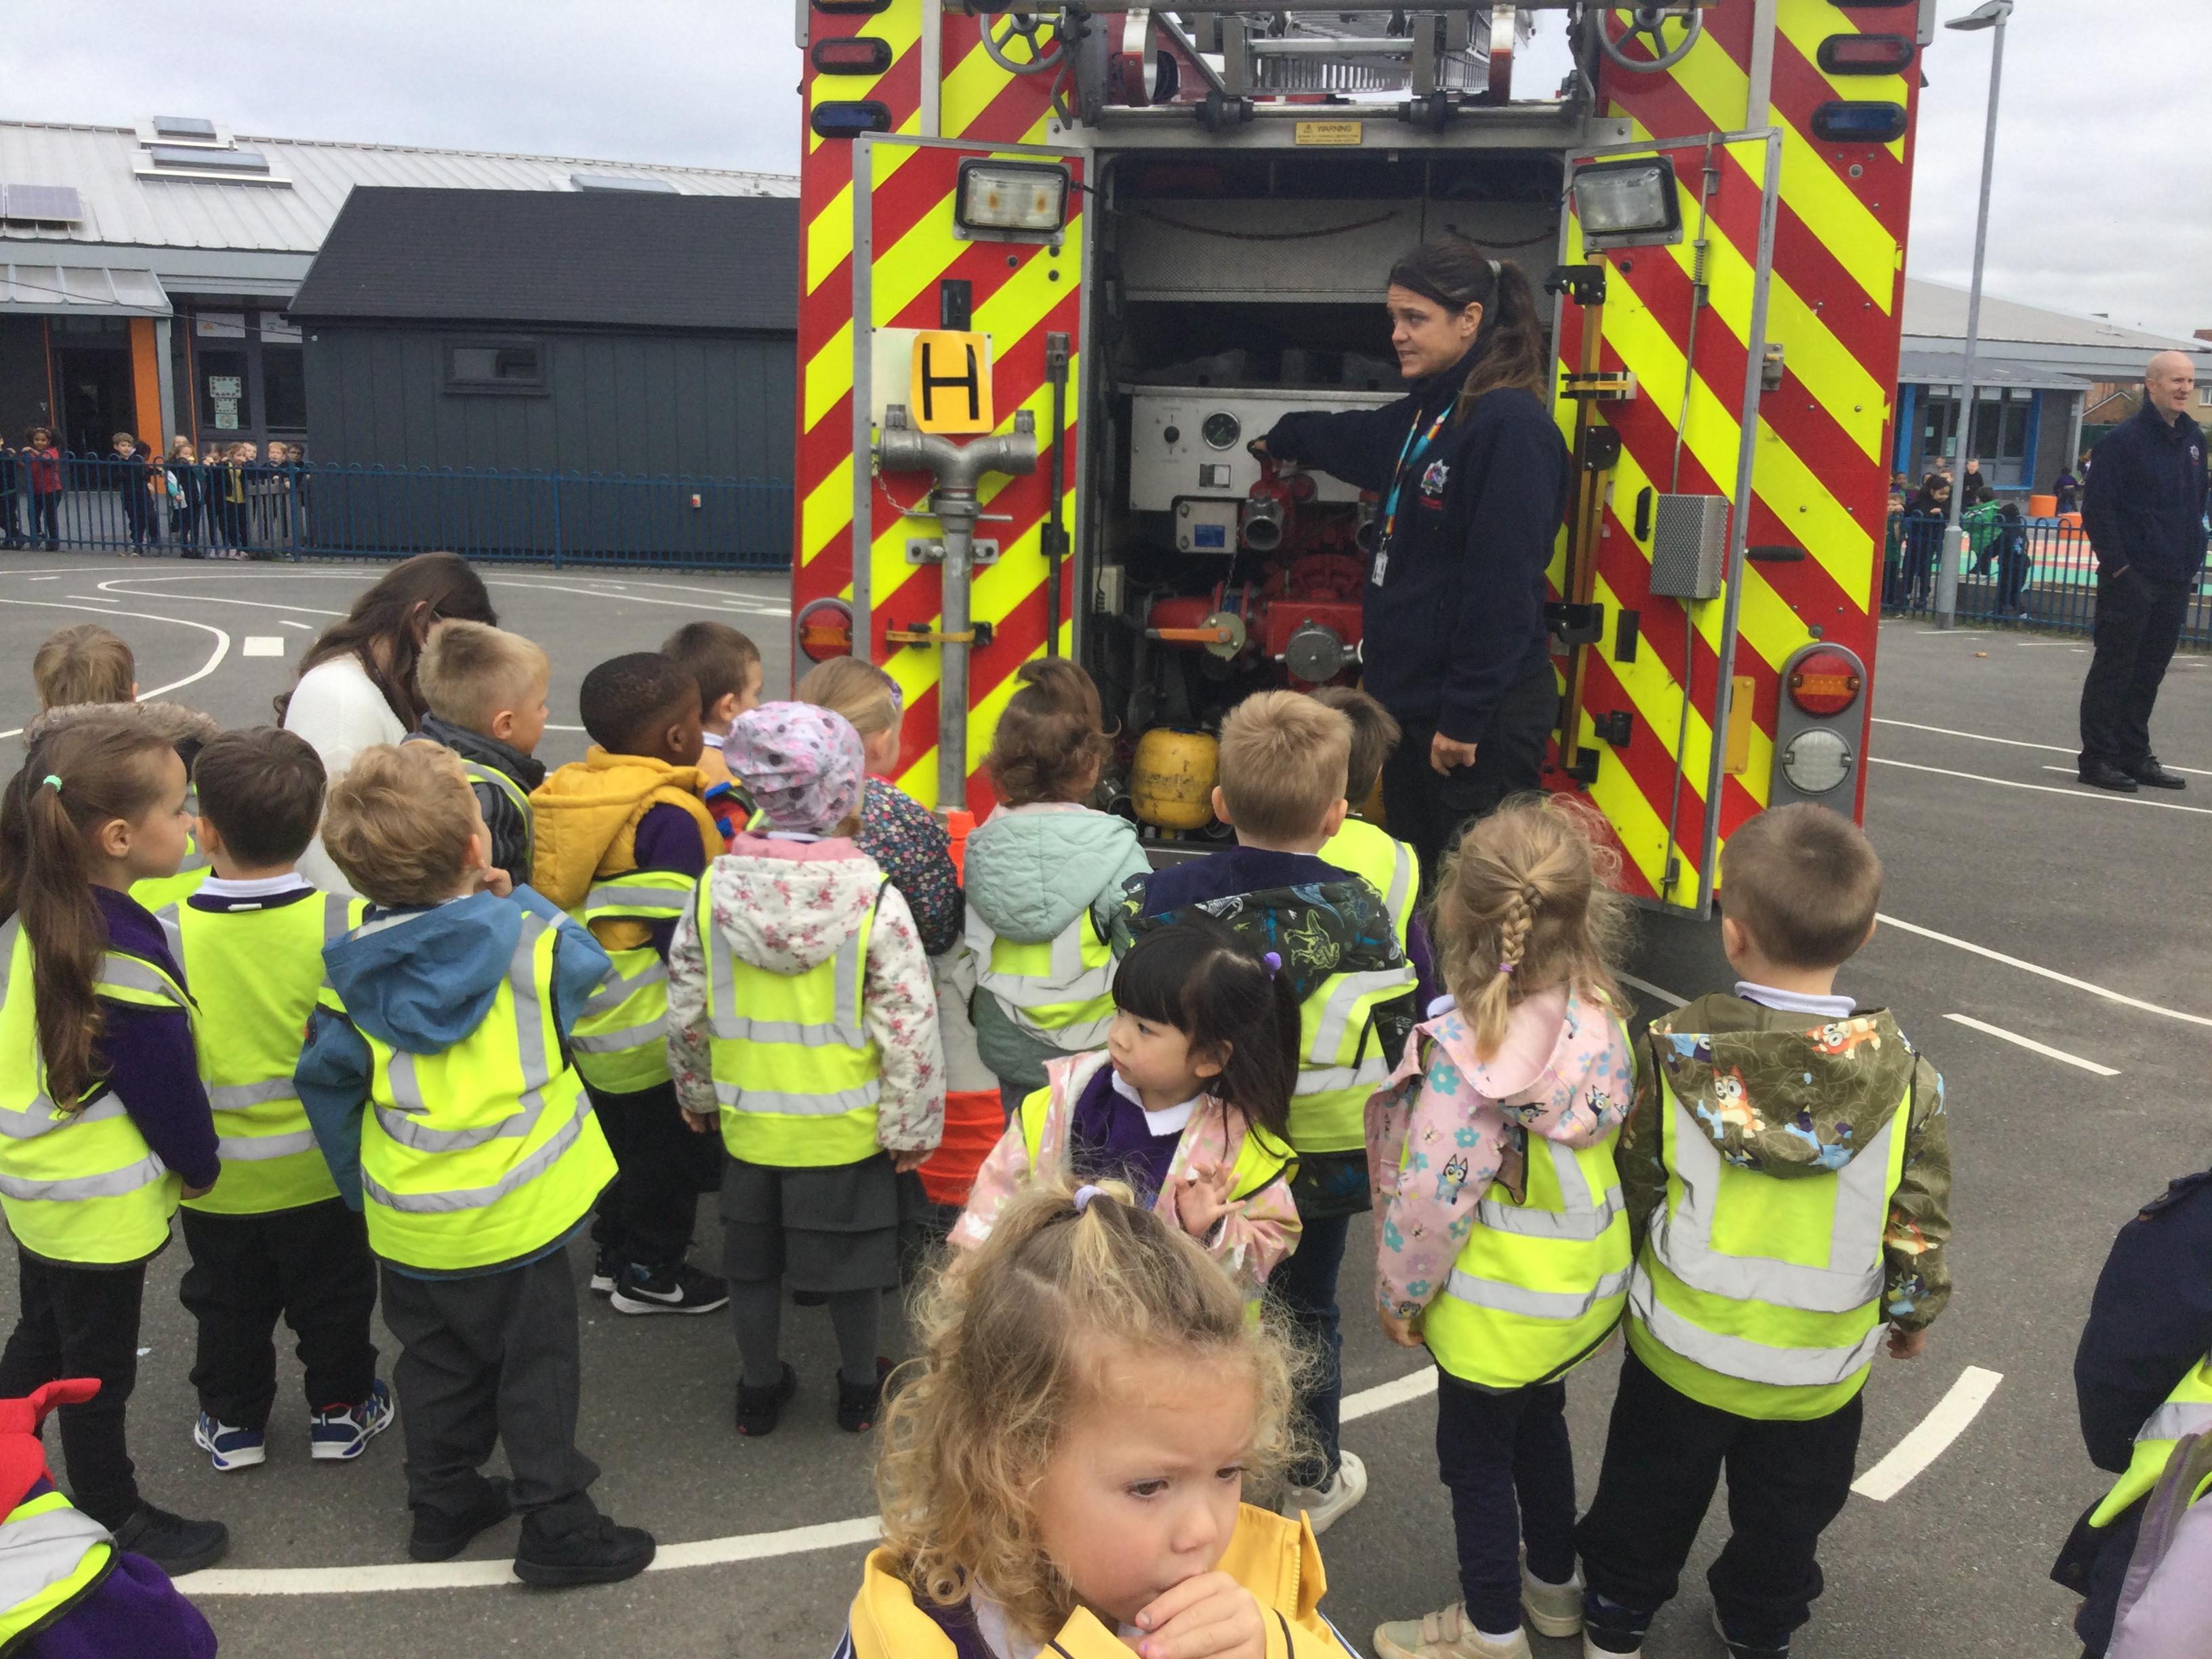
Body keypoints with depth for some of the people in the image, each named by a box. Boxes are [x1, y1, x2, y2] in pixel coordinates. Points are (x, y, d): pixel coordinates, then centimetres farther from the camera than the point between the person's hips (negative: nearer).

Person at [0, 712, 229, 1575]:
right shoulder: (123, 959, -31)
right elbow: (167, 1091, -22)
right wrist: (201, 1168, -2)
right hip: (102, 1208, -8)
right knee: (98, 1374, 11)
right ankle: (115, 1524, 29)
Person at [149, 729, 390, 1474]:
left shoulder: (167, 935, -21)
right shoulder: (344, 925, -22)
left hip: (214, 1179, 1)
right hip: (320, 1169, -1)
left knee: (229, 1302, 24)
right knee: (333, 1295, 22)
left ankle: (233, 1420, 39)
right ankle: (342, 1409, 36)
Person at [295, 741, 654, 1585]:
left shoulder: (355, 964, -7)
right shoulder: (530, 936, -17)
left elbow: (327, 1081, 0)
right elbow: (586, 967, 3)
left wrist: (362, 1185, 13)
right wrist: (512, 900, 8)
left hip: (406, 1223, 4)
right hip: (516, 1215, -4)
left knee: (437, 1363, 22)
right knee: (535, 1366, 9)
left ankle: (442, 1502, 37)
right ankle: (557, 1526, 15)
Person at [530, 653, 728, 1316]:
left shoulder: (563, 792, 2)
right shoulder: (667, 816, -23)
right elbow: (684, 937, -24)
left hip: (588, 1019, 8)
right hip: (651, 1036, -8)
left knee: (628, 1139, 25)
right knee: (669, 1152, 10)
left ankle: (617, 1252, 39)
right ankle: (651, 1273, 23)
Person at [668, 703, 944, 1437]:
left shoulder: (715, 887, -9)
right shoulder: (875, 900, -20)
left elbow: (686, 1011, 0)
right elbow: (909, 1023, -17)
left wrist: (697, 1093, 15)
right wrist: (912, 1124, -5)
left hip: (749, 1121, 3)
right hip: (847, 1126, -3)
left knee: (753, 1258, 20)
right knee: (849, 1263, 15)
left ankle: (759, 1389, 36)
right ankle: (861, 1388, 33)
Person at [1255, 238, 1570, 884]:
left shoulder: (1510, 423, -18)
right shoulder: (1429, 411, 11)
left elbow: (1503, 584, -22)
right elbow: (1359, 438, 35)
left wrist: (1467, 717, -21)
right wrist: (1282, 440, 53)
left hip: (1481, 716, -10)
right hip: (1413, 698, 10)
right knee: (1416, 878, 17)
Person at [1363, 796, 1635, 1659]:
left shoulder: (1467, 1052, -31)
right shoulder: (1600, 1015, -10)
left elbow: (1431, 1196, -27)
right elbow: (1618, 1128, 3)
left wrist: (1399, 1294, -10)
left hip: (1497, 1312, -7)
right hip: (1586, 1287, 7)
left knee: (1476, 1455, 15)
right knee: (1539, 1422, 29)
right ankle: (1553, 1582, 48)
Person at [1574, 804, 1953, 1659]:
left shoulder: (1674, 1051, -21)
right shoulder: (1903, 1077, -21)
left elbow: (1631, 1185, -9)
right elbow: (1920, 1221, -10)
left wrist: (1625, 1270, 11)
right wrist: (1914, 1313, 10)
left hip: (1681, 1345, 0)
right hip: (1821, 1366, 0)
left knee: (1649, 1497, 25)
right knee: (1782, 1520, 27)